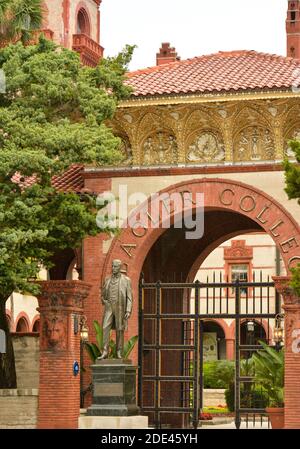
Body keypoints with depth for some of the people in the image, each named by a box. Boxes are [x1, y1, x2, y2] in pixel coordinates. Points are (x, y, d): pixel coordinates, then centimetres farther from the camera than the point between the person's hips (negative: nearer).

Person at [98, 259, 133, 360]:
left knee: (119, 330, 1)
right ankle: (105, 352, -11)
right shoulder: (108, 280, 9)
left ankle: (119, 353, 12)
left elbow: (129, 297, -5)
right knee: (105, 329, -10)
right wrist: (105, 302, -4)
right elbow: (103, 295, 19)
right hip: (109, 308, 3)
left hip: (120, 309, -3)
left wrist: (128, 311, -15)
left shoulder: (126, 280, -2)